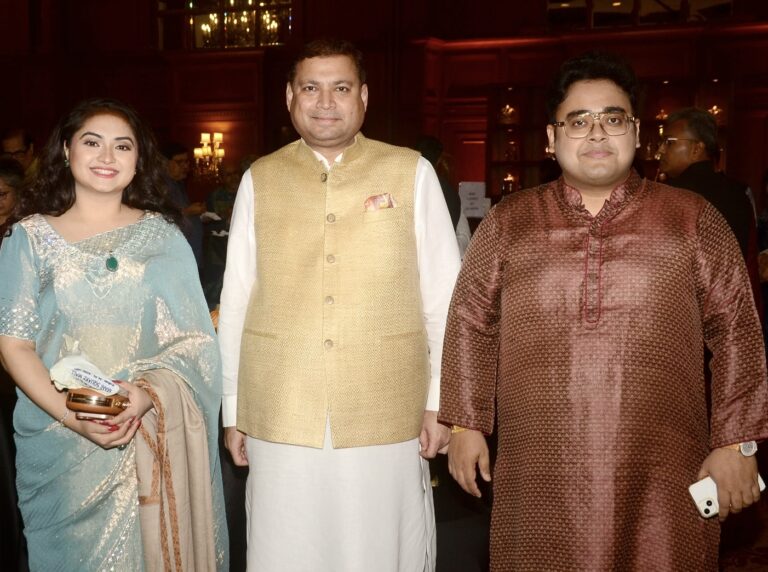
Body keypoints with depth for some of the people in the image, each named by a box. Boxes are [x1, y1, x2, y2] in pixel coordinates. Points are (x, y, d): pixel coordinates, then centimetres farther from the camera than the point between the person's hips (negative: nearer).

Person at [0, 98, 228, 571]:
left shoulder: (162, 235, 2)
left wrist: (148, 394, -19)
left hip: (157, 438, 0)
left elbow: (193, 338, -1)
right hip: (62, 444, 0)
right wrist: (71, 416, -17)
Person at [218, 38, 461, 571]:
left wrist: (441, 400, 0)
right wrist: (233, 409, 6)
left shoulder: (412, 173, 0)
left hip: (387, 418, -1)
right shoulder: (259, 180, 5)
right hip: (279, 419, 1)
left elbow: (443, 297, 1)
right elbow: (236, 301, 5)